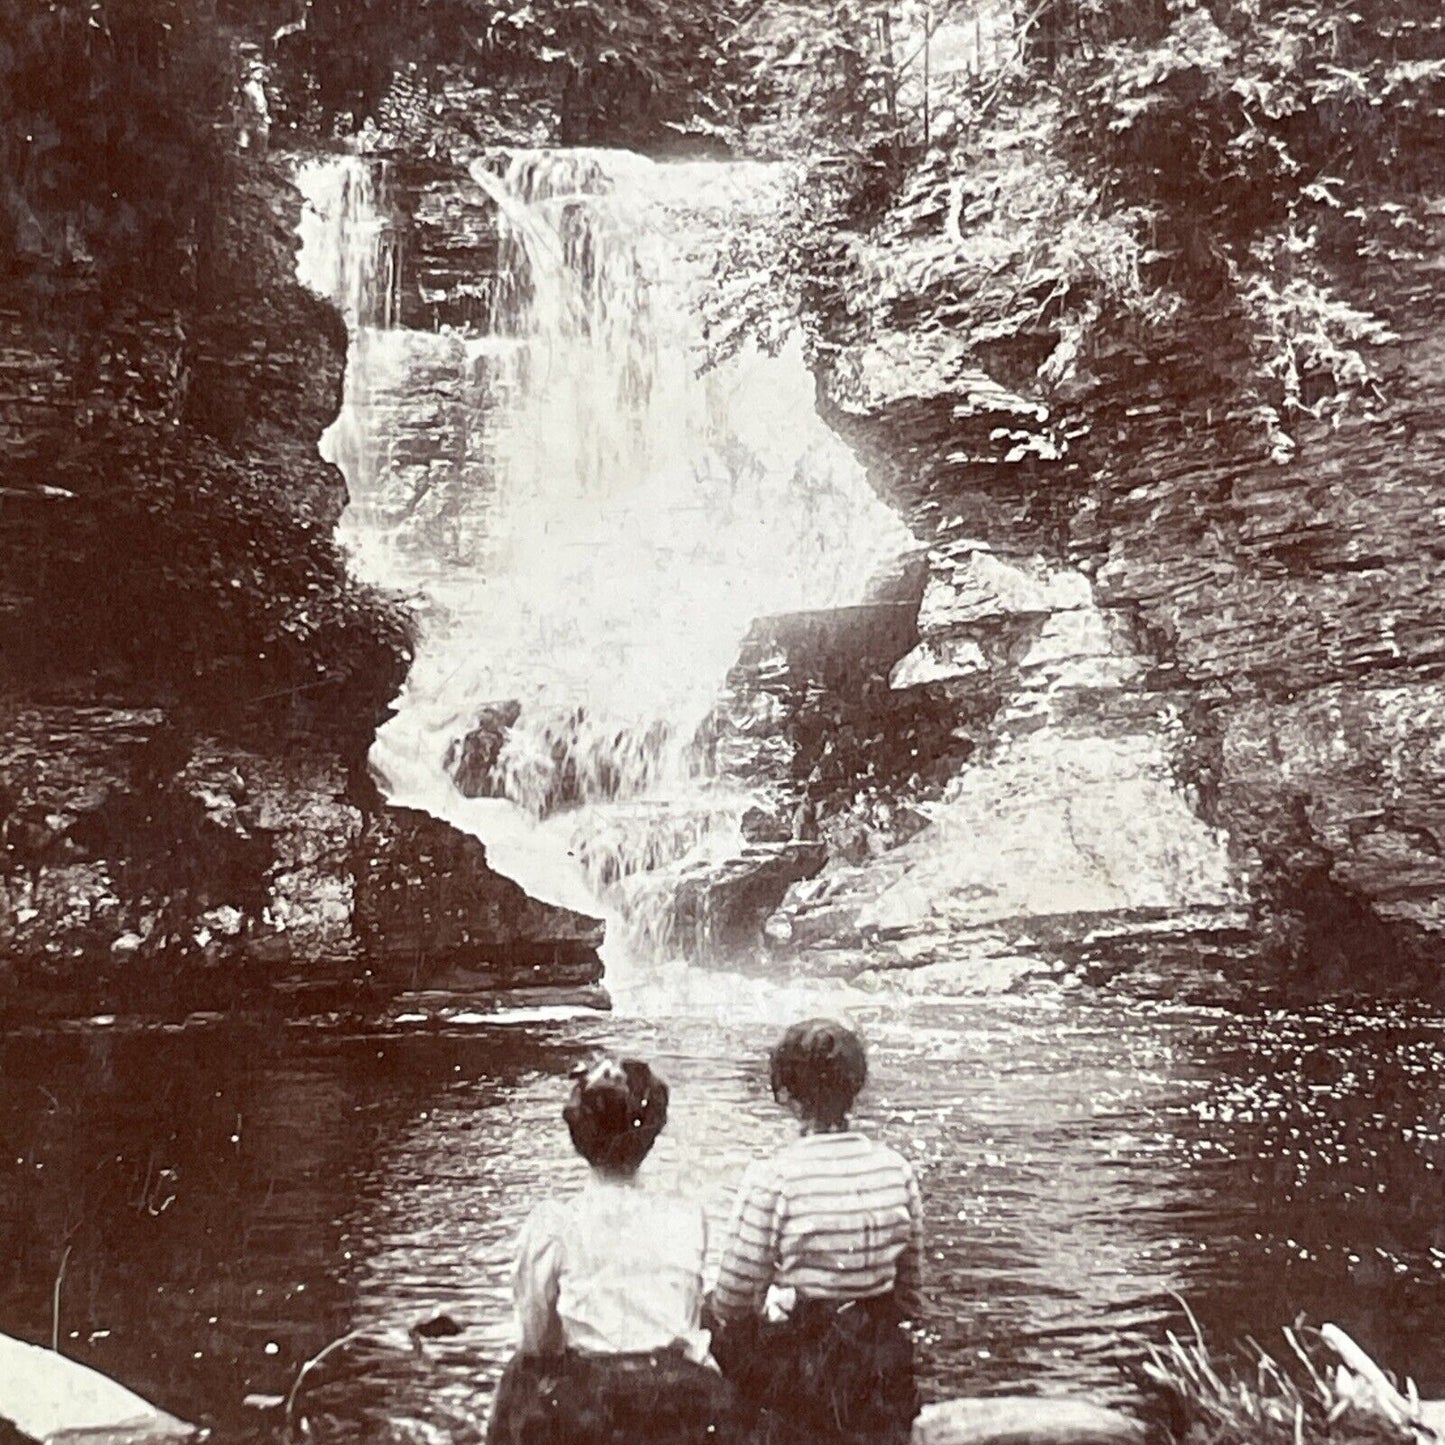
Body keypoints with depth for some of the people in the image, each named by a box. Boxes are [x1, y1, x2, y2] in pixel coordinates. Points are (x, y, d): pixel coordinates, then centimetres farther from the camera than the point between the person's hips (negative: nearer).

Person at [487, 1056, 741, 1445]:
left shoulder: (551, 1224, -10)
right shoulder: (687, 1221, -5)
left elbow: (537, 1342, -2)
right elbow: (688, 1328, 3)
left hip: (583, 1409, -2)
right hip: (676, 1407, 2)